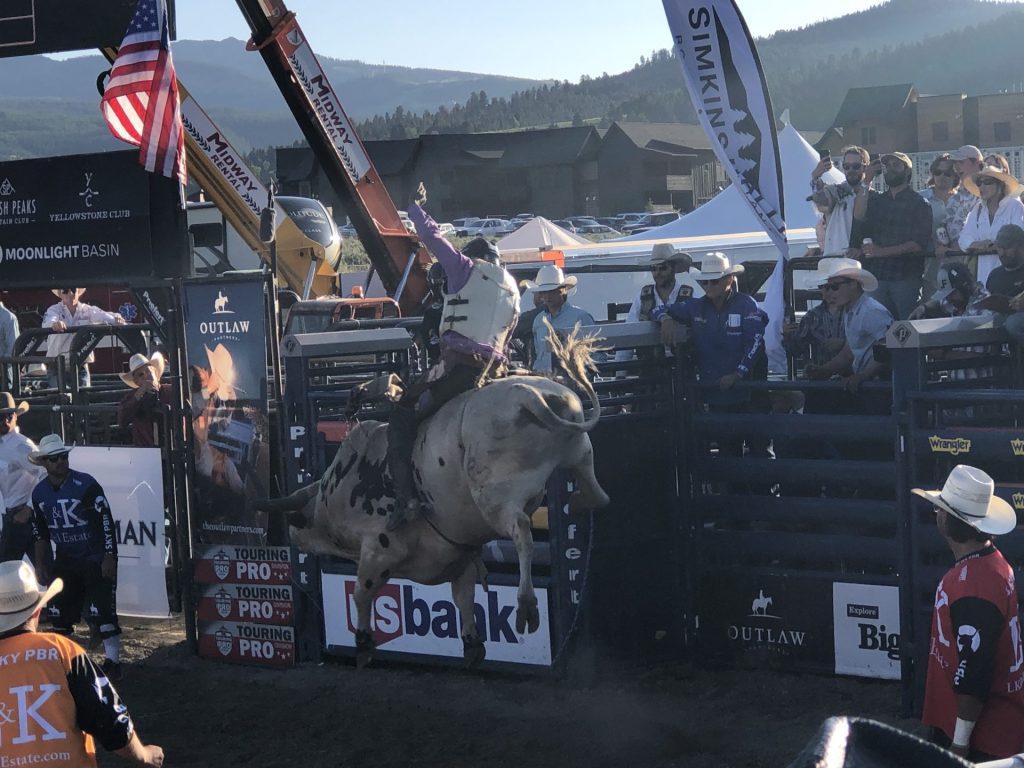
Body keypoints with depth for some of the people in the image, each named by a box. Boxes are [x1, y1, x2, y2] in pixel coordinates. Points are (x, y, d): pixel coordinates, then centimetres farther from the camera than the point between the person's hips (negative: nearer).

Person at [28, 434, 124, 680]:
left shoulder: (86, 485, -17)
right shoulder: (39, 493, 0)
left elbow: (106, 521, -15)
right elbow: (40, 531, 12)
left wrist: (109, 557, -17)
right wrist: (41, 563, 12)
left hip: (96, 558, -5)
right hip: (66, 559, 5)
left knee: (103, 611, -9)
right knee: (61, 611, 9)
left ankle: (112, 663, 0)